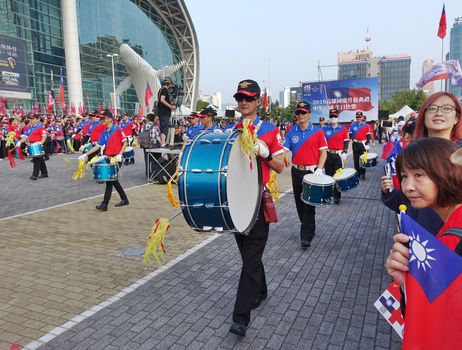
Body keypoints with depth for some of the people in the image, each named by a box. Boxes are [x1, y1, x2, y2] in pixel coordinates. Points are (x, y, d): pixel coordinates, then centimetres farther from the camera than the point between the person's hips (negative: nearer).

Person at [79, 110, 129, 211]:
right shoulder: (104, 133, 10)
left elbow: (125, 143, -10)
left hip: (116, 158, -7)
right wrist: (86, 154, 4)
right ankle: (124, 199, 26)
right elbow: (98, 146, 10)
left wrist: (120, 154, -21)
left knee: (110, 180, -8)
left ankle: (105, 204, -4)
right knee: (113, 180, 13)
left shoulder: (118, 129, -8)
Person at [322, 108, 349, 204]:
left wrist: (344, 153, -10)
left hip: (339, 156, -1)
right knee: (329, 175, 7)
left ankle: (337, 196, 9)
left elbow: (346, 142, 1)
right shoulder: (325, 129, 4)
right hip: (328, 155, 1)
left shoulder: (343, 129, 1)